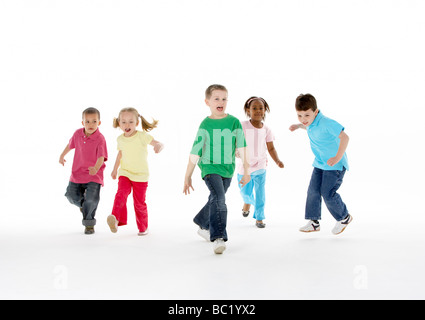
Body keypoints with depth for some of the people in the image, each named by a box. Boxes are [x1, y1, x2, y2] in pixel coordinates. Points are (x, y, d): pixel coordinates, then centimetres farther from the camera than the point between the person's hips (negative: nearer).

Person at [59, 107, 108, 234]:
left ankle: (89, 223, 5)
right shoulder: (78, 134, -1)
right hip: (77, 172, 5)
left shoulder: (100, 139, -16)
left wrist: (96, 168, -44)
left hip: (94, 176, -5)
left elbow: (101, 157, -26)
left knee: (92, 198, -17)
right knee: (71, 195, 2)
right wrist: (62, 155, 31)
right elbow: (71, 144, 21)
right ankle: (83, 204, 39)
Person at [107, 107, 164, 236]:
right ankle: (116, 219, -34)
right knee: (121, 193, -24)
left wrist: (158, 146, -42)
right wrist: (115, 169, 25)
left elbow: (158, 143, -19)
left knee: (140, 202, 4)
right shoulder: (120, 139, 3)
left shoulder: (142, 136, -11)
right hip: (124, 173, 3)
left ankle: (143, 228, 21)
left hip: (141, 175, -3)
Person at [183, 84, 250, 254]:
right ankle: (218, 238, -26)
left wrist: (246, 171, 2)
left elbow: (242, 148, 2)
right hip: (209, 167, -4)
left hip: (227, 169, 4)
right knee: (219, 198, -24)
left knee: (216, 201, 18)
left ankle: (203, 226, 45)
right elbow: (195, 153, -2)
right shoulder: (205, 125, -6)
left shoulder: (234, 122, -2)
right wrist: (187, 177, 1)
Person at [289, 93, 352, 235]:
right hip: (320, 163, 8)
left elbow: (344, 137, -30)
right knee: (313, 190, 3)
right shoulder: (310, 122, 0)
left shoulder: (326, 123, -27)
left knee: (328, 193, -8)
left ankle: (344, 218, 17)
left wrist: (337, 158, -31)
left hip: (335, 165, -8)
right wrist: (298, 126, 17)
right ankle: (313, 222, 14)